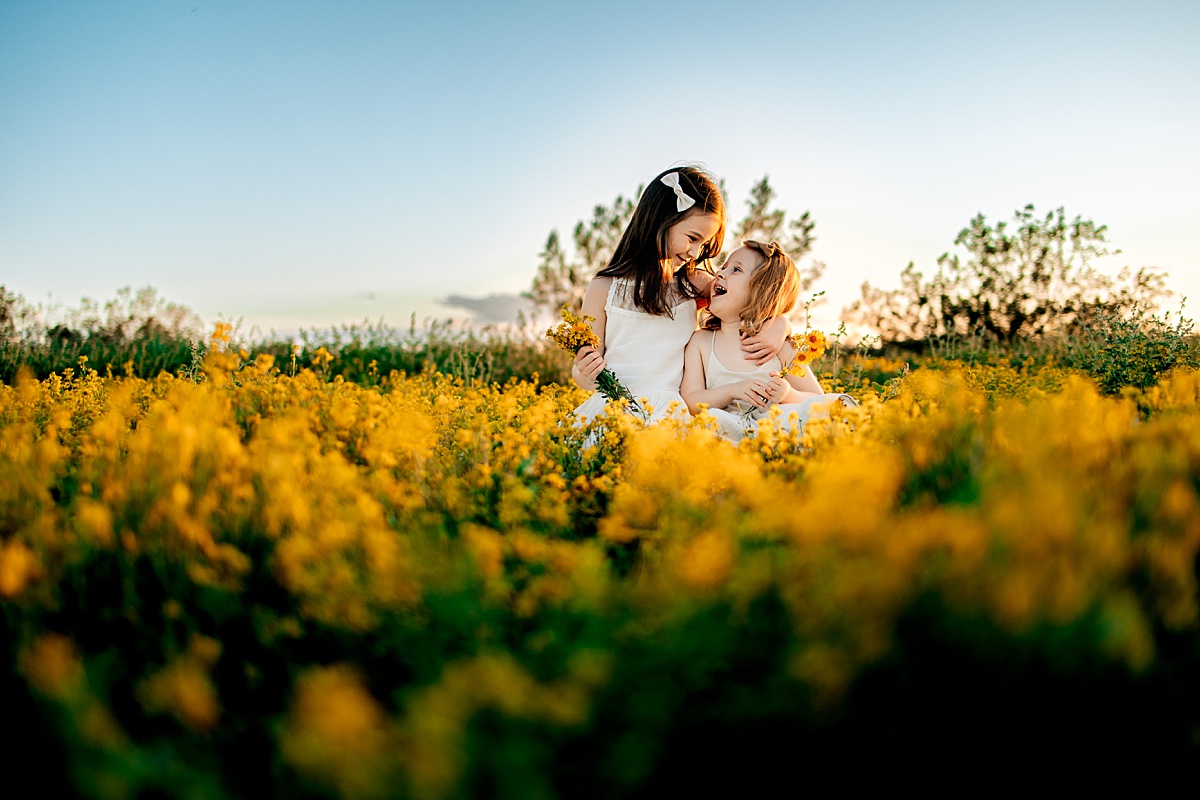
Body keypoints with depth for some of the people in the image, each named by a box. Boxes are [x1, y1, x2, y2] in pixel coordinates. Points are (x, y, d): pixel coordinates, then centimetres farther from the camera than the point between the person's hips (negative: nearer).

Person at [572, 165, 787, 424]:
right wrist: (585, 373, -16)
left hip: (671, 413, 1)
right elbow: (583, 371, 7)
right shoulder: (605, 289, 2)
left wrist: (777, 330, -3)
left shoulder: (692, 284, 9)